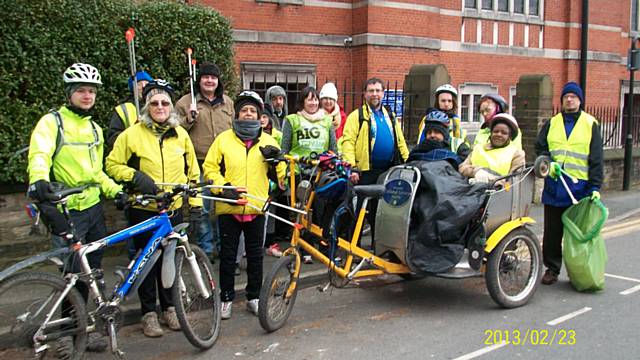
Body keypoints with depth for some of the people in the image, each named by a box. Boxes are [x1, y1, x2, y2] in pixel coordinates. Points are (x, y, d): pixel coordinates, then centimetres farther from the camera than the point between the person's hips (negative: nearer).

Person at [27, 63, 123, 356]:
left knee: (91, 272, 12)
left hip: (94, 209, 7)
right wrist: (39, 180, -42)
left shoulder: (95, 129, 17)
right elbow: (39, 155, -22)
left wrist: (115, 191, 8)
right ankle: (67, 332, 14)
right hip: (66, 212, -7)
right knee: (73, 273, -4)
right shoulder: (51, 122, -5)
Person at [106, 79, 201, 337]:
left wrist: (195, 201, 9)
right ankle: (148, 313, 19)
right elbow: (113, 165, 0)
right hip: (143, 209, -3)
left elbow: (192, 170, 13)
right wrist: (135, 177, -17)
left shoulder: (181, 134, 5)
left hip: (173, 208, 3)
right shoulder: (132, 134, -6)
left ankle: (169, 307, 27)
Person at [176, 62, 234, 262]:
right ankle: (206, 248, 13)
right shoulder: (186, 102, 4)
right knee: (201, 210, 0)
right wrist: (189, 119, -11)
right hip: (199, 165, -3)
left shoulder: (227, 102, 15)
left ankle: (222, 245, 21)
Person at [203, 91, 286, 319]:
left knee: (255, 255, 11)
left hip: (256, 208, 2)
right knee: (228, 255, 7)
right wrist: (224, 186, -13)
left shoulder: (267, 141, 8)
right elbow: (209, 167, 1)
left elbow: (281, 171, 9)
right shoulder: (223, 139, 3)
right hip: (228, 208, -1)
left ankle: (254, 297, 24)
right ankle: (226, 298, 21)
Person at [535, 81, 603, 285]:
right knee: (552, 231, 7)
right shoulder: (552, 123, 11)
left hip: (579, 186, -2)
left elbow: (596, 159, -2)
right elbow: (540, 147, 13)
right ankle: (552, 268, 17)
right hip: (554, 185, 3)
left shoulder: (590, 124, 3)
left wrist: (595, 187, -10)